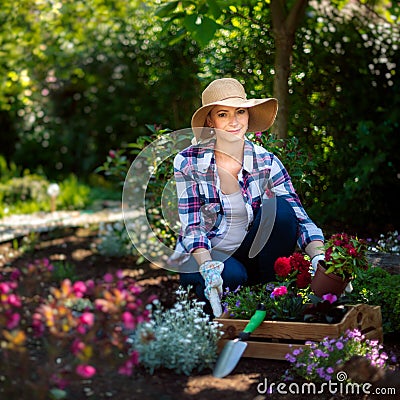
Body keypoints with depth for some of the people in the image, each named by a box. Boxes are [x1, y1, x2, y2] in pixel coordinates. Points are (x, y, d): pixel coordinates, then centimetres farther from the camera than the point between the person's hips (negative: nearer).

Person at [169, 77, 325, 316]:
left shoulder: (266, 162, -7)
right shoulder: (189, 162, -10)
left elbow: (300, 218, -13)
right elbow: (192, 226, -13)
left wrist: (319, 257, -32)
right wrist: (207, 265, -32)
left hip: (248, 255, 2)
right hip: (201, 257, -2)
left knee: (278, 207, -25)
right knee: (232, 276, -36)